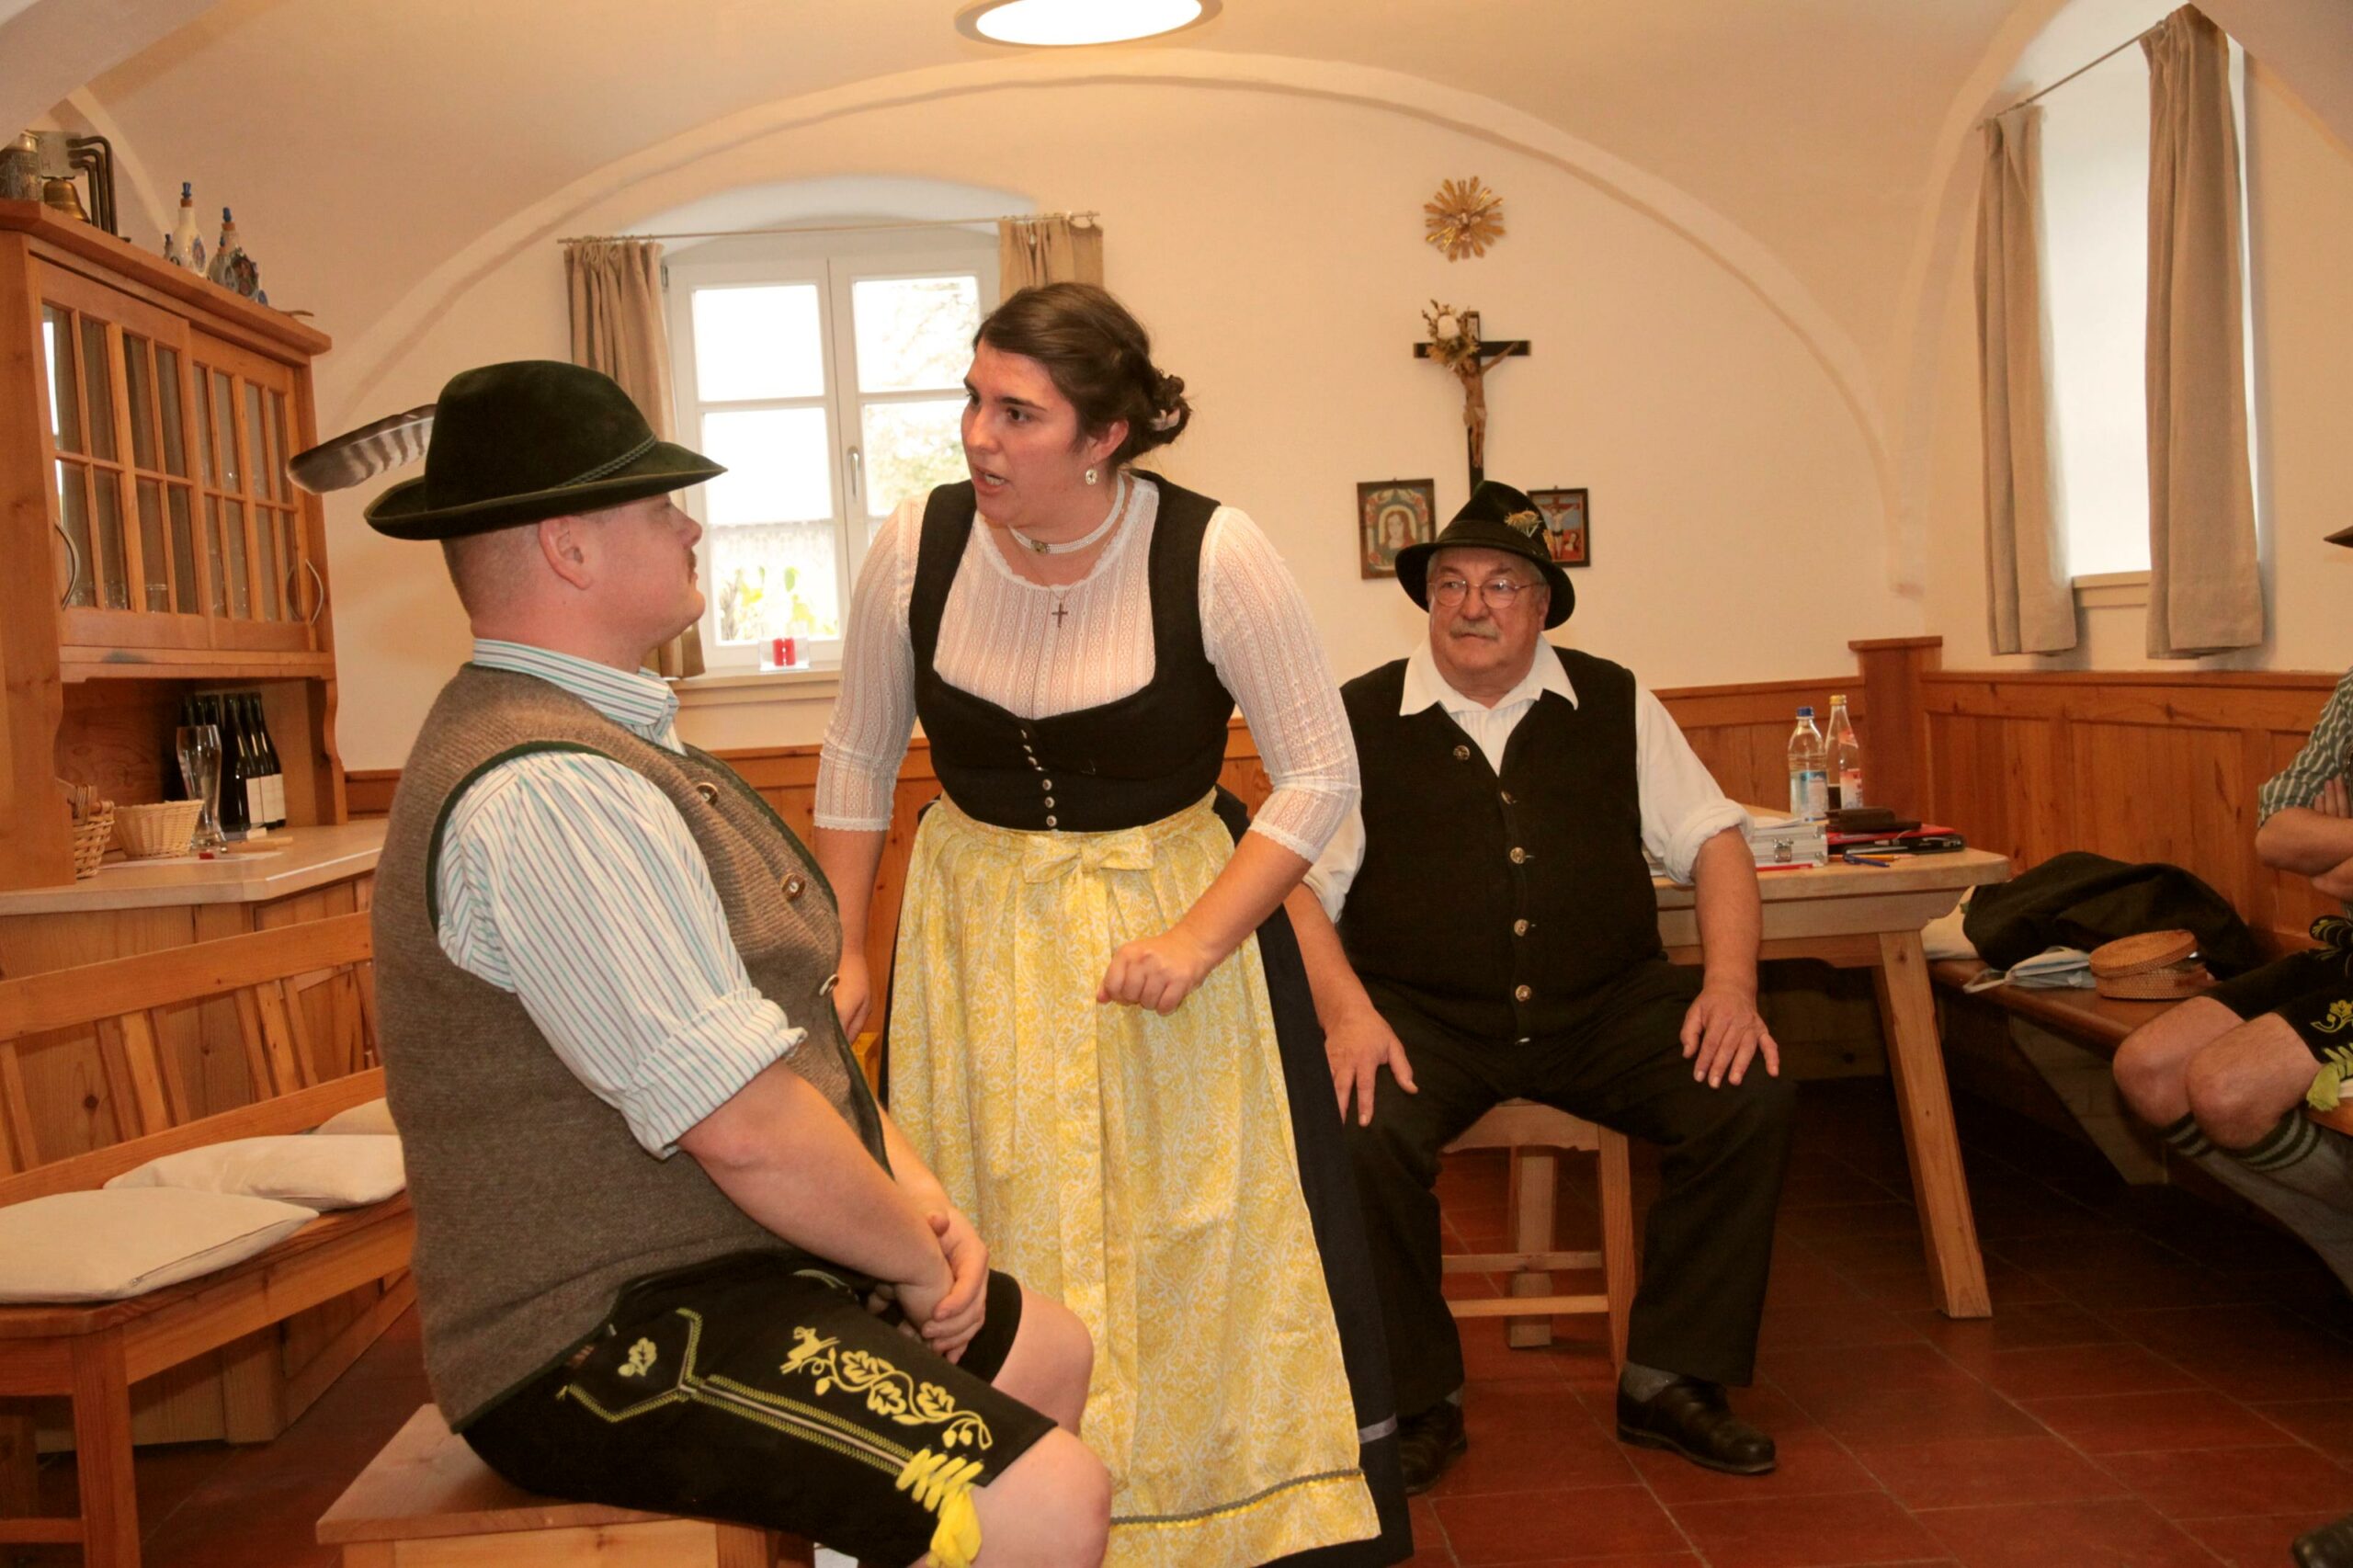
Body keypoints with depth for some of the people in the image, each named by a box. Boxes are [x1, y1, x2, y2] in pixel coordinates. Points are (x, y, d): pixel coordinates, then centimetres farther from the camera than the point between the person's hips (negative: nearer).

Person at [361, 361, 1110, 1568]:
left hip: (706, 1263, 11)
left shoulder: (601, 741, 12)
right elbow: (745, 1126, -26)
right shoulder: (548, 792, -24)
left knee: (1048, 1352, 19)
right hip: (612, 1343, -11)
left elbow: (775, 1012, 13)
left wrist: (910, 1185, 2)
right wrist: (918, 1261, -10)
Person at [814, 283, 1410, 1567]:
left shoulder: (1213, 556, -16)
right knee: (995, 1259, 7)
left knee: (1204, 1255, 3)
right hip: (975, 934, 3)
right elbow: (856, 762, 6)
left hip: (1176, 910, -2)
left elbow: (1321, 773, -10)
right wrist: (843, 955, 6)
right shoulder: (916, 547, -8)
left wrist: (1198, 939, -18)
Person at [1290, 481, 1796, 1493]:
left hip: (1606, 1004, 3)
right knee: (1359, 1135, -31)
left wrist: (1730, 984, -8)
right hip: (1422, 1015, -2)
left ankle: (1667, 1379, 0)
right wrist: (1348, 1013, -20)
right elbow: (1299, 885, -4)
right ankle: (1421, 1400, -4)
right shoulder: (1360, 719, 2)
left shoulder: (1613, 704, 10)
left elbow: (1713, 840, 9)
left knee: (1750, 1100, -20)